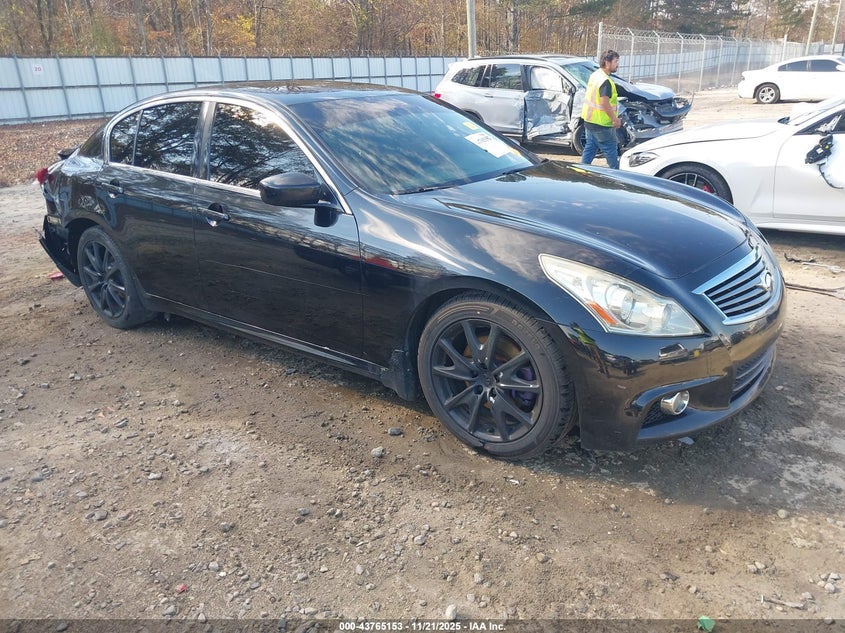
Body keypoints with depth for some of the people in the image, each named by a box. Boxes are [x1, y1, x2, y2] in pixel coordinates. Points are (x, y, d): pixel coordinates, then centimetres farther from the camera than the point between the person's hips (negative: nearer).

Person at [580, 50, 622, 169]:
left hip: (589, 120, 9)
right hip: (601, 124, -9)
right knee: (611, 150, 4)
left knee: (590, 148, 17)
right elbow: (604, 103, -27)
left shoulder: (594, 75, 10)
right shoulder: (605, 81, -20)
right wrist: (615, 119, -20)